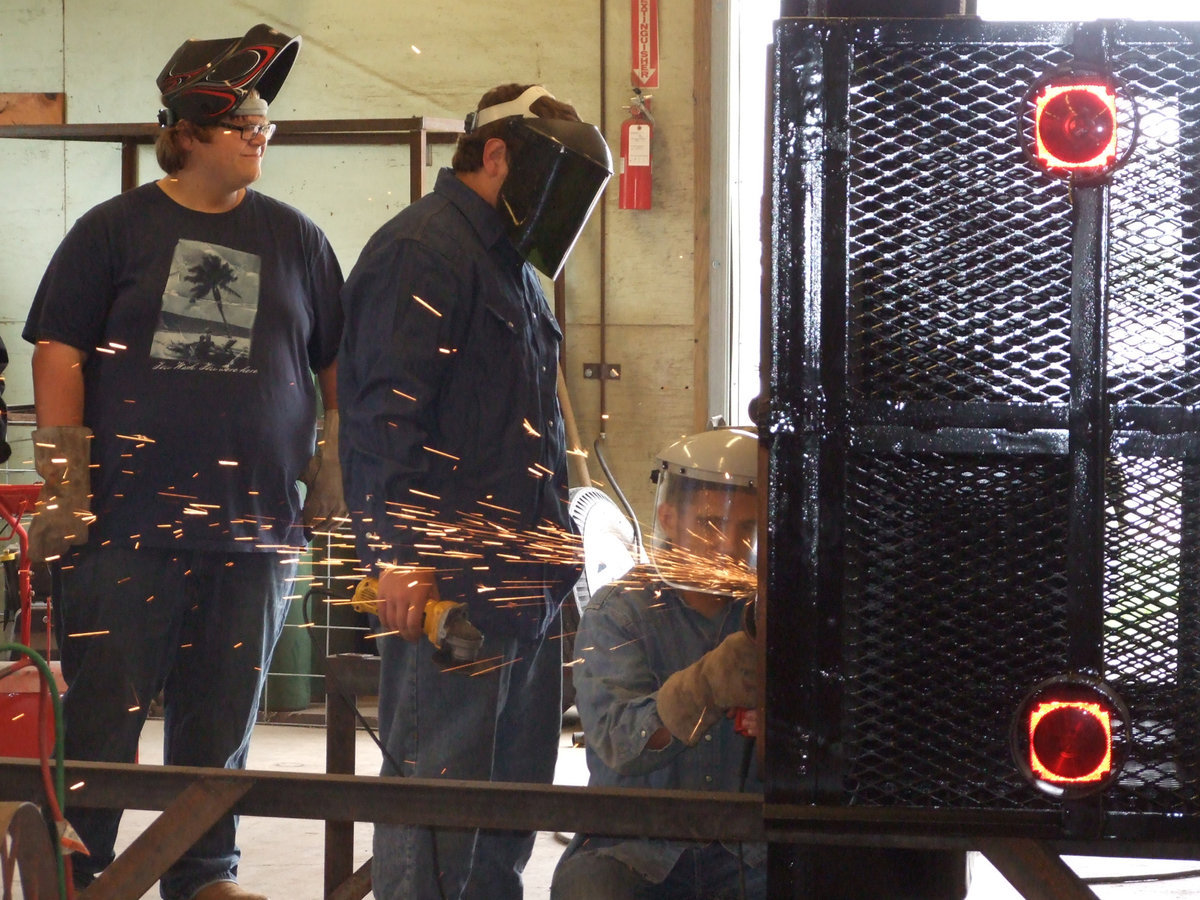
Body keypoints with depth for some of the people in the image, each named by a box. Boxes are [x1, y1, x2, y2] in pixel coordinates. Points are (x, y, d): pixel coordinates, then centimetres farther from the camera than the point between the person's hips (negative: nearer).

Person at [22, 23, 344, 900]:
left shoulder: (294, 239, 10)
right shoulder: (116, 229, 3)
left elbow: (340, 365, 17)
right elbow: (59, 355, 0)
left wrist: (334, 468, 10)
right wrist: (66, 489, -6)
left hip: (253, 524, 3)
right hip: (127, 522, -2)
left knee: (222, 719, 9)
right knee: (102, 713, 0)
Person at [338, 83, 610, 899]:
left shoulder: (513, 264, 22)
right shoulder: (421, 251, -10)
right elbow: (386, 413, -19)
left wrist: (554, 543, 24)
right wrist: (401, 554, -25)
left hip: (524, 584, 11)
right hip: (447, 587, -10)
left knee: (518, 786, 14)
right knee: (439, 784, -8)